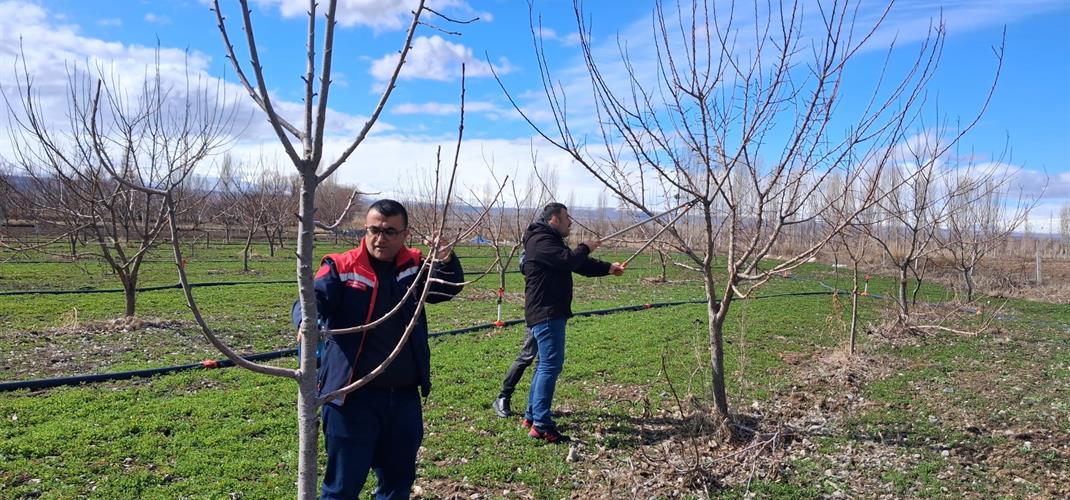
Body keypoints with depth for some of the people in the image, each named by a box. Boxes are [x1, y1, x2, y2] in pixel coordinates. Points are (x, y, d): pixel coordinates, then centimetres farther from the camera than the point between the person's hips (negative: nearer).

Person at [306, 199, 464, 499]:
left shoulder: (413, 267, 5)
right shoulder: (341, 268, -9)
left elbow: (448, 289, 8)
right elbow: (311, 301, -19)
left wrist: (447, 262, -14)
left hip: (405, 396, 5)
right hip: (353, 397, -4)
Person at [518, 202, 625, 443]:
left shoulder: (551, 241, 21)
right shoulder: (541, 241, -14)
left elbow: (579, 265, 21)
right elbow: (569, 260, -25)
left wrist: (609, 268, 13)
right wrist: (586, 248, -6)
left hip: (551, 313, 11)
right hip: (546, 313, -11)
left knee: (546, 364, 17)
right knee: (551, 364, -13)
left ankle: (531, 416, 25)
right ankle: (541, 425, -12)